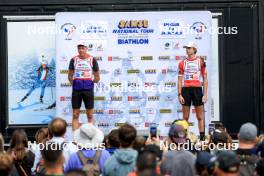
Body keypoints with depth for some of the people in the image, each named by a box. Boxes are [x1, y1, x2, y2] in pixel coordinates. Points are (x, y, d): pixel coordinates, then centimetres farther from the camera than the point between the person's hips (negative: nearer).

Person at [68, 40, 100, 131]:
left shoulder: (92, 60, 0)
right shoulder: (74, 60, 3)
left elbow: (97, 77, 5)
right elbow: (70, 76, 11)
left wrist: (89, 83, 2)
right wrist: (75, 83, 3)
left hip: (88, 89, -1)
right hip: (76, 89, 1)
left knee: (90, 115, 3)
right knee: (75, 114, 1)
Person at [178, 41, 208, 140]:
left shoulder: (200, 61, 4)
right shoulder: (182, 63, 8)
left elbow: (205, 79, 4)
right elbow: (180, 80, 8)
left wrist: (205, 94, -3)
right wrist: (179, 94, -1)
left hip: (197, 89, -1)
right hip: (186, 89, 1)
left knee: (200, 116, 1)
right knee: (185, 117, 3)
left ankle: (202, 138, 4)